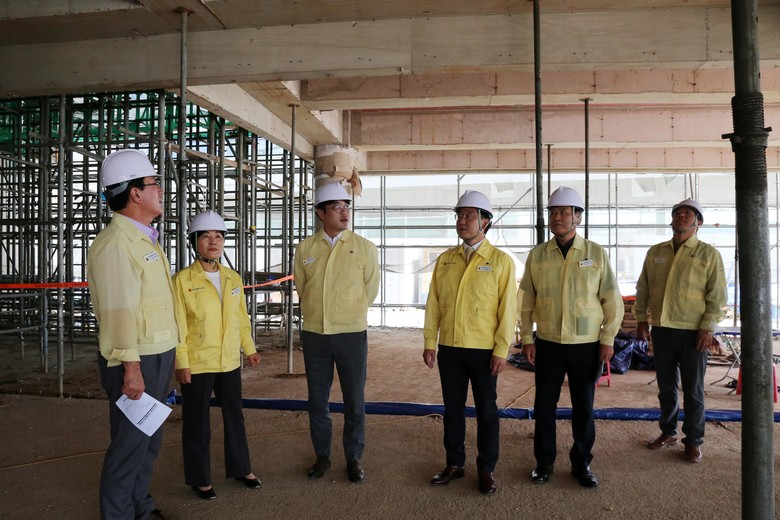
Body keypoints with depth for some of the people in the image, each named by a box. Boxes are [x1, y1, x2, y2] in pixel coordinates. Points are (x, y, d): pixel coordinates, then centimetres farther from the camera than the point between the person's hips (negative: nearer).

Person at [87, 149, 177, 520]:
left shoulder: (145, 239, 13)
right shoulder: (115, 243, -17)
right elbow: (118, 311, -23)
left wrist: (166, 355, 16)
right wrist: (131, 367, -24)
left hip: (159, 355, 9)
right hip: (136, 361, -9)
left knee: (150, 439, 20)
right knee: (130, 442, 4)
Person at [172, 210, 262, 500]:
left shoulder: (233, 278, 6)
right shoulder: (183, 279, -10)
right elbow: (178, 324, -12)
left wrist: (249, 348, 13)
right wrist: (181, 363, -13)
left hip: (229, 361, 5)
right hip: (197, 364, -5)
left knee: (234, 415, 17)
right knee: (197, 422, 9)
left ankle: (240, 468, 34)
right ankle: (199, 479, 26)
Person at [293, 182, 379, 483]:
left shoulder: (364, 248, -3)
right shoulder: (305, 249, 2)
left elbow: (371, 290, 4)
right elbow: (301, 288, 12)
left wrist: (348, 315, 10)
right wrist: (318, 314, 11)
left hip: (352, 334, -2)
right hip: (314, 334, 2)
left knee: (354, 401, 6)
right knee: (317, 400, 12)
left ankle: (354, 458, 24)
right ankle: (322, 456, 29)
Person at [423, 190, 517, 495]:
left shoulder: (501, 261, -4)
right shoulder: (444, 260, 6)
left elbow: (507, 308, -7)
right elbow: (433, 304, 6)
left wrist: (501, 350, -11)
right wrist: (430, 342, 1)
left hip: (484, 350, -3)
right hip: (449, 348, 3)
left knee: (486, 410, 9)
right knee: (452, 408, 13)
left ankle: (486, 469, 24)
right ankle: (454, 463, 28)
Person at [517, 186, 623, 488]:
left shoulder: (596, 253, -2)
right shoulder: (537, 255, 2)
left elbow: (612, 300, 1)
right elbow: (525, 301, 5)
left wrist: (608, 339, -2)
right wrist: (526, 338, 1)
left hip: (587, 345, -1)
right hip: (547, 344, 1)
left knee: (583, 408, 10)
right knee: (544, 406, 8)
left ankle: (582, 464, 28)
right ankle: (544, 463, 25)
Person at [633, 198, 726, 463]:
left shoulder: (708, 254, -2)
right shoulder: (655, 252, 9)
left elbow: (717, 295, -5)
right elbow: (643, 288, 11)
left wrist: (708, 327, -12)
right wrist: (641, 319, 5)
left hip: (693, 332, -3)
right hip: (661, 330, 3)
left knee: (693, 390, 5)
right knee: (666, 386, 13)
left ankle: (693, 441, 18)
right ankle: (668, 432, 28)